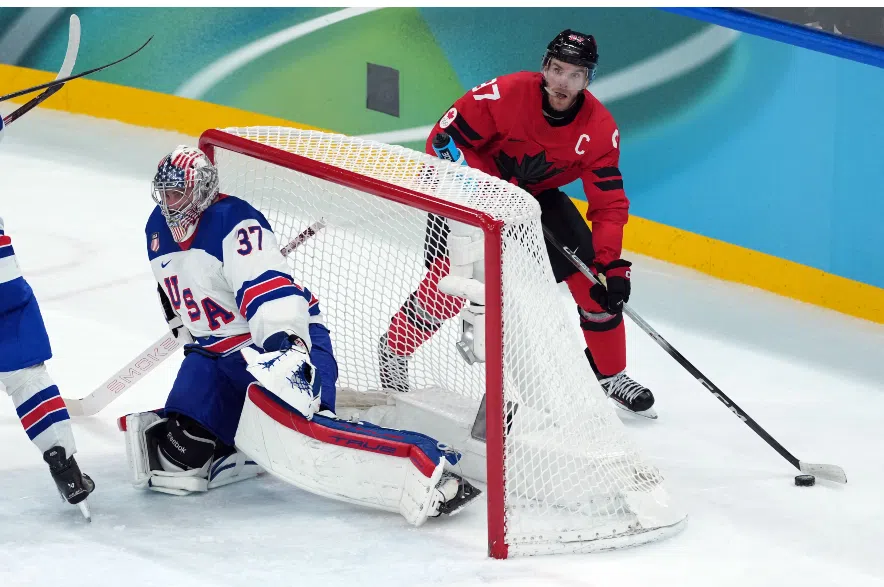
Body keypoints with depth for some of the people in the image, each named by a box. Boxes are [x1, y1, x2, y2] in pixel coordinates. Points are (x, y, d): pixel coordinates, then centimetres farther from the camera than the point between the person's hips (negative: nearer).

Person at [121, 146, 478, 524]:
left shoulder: (233, 221, -20)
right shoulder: (158, 230, 8)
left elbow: (269, 290, -33)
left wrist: (286, 346, -46)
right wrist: (192, 345, 27)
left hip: (284, 335, -9)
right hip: (215, 352, 9)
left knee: (292, 429, -37)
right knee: (181, 446, -6)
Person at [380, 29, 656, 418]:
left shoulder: (600, 129, -20)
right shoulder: (506, 94, -30)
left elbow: (609, 205, -16)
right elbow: (446, 136, -22)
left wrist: (611, 265, -26)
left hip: (537, 195, 4)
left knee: (595, 280, -3)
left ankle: (611, 375, 16)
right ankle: (395, 348, 11)